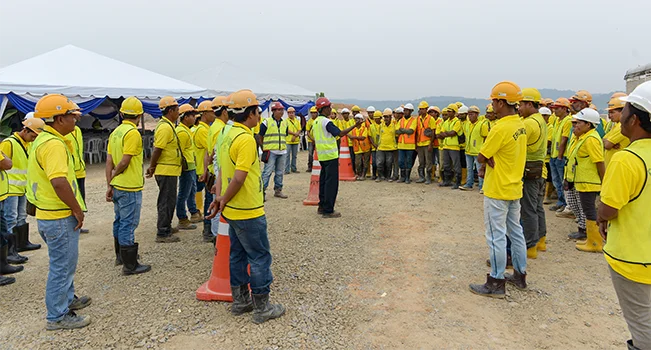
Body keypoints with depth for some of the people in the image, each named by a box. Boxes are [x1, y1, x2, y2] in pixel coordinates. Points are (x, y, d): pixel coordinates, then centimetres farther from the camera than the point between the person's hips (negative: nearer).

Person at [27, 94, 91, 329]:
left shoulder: (43, 139, 12)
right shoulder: (54, 144, -22)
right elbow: (59, 181, -31)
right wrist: (77, 209, -20)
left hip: (48, 213, 10)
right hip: (60, 216, -10)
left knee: (64, 262, 25)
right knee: (62, 266, 2)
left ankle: (67, 299, 42)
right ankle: (58, 316, 15)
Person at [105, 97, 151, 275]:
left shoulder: (115, 132, 9)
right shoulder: (133, 133, -16)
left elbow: (109, 161, 7)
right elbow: (124, 161, -19)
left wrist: (109, 184, 8)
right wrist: (113, 178, -2)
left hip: (117, 187, 9)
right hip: (130, 187, -9)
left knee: (120, 221, 19)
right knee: (128, 225, -3)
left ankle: (120, 256, 34)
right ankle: (130, 265, 4)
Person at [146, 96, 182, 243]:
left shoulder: (167, 125, 14)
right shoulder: (165, 127, -19)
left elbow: (158, 149, 17)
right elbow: (157, 150, -22)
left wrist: (153, 167, 18)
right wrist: (152, 167, -12)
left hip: (169, 171, 10)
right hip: (167, 171, -10)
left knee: (168, 201, 19)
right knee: (166, 202, -4)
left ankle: (166, 228, 31)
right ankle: (162, 234, 3)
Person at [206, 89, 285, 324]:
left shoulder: (228, 135, 10)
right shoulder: (246, 139, -20)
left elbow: (222, 170, 9)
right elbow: (239, 177, -24)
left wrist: (220, 197, 2)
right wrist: (224, 200, -11)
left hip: (233, 211, 9)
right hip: (249, 212, -9)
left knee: (238, 254, 17)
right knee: (260, 257, 2)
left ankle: (240, 301, 29)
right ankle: (262, 308, 12)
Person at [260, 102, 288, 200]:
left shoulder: (285, 123, 13)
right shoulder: (266, 122, -4)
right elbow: (260, 136, 0)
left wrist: (284, 146, 15)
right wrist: (264, 148, -1)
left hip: (282, 152, 6)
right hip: (270, 151, -6)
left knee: (280, 172, 11)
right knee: (267, 172, -8)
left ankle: (278, 190, 21)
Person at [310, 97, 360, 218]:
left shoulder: (316, 122, 13)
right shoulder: (326, 122, -16)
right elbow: (341, 133, -19)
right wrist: (355, 125, -18)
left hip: (322, 156, 9)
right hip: (330, 156, -9)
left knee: (323, 180, 16)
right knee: (331, 182, -5)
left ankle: (322, 207, 23)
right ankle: (328, 210, -4)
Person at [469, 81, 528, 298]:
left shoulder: (501, 129, -22)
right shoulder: (520, 125, 6)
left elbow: (481, 157, -15)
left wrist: (487, 162, 4)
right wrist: (490, 163, -4)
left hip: (498, 191, -9)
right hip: (514, 188, 9)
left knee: (496, 236, -1)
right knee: (515, 232, 17)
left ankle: (497, 283, 8)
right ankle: (520, 275, 28)